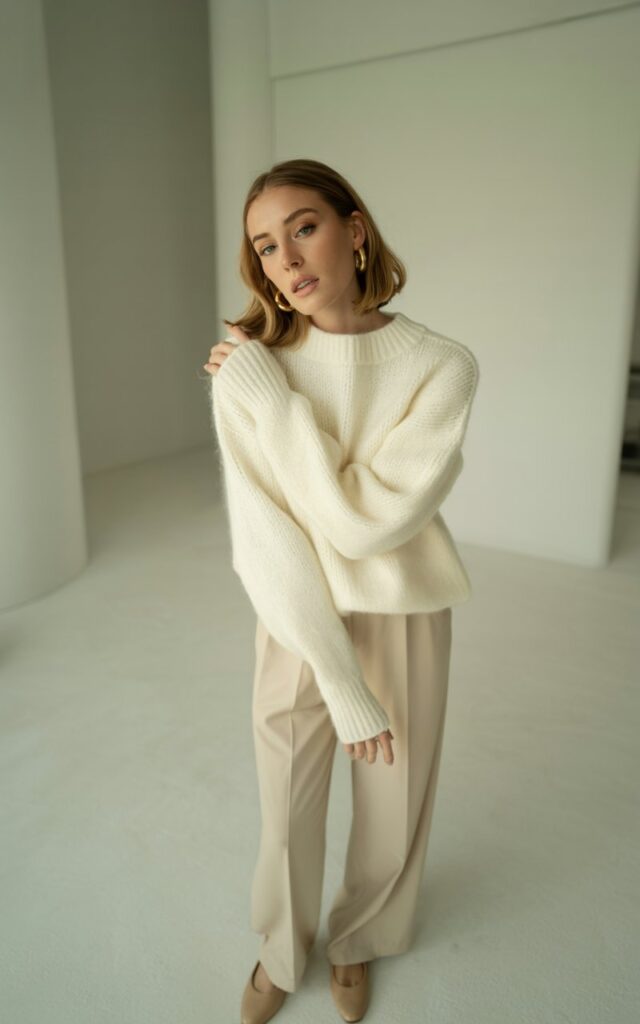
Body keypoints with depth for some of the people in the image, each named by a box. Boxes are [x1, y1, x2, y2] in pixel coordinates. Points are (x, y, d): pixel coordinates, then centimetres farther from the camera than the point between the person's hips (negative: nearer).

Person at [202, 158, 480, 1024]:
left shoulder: (441, 367, -14)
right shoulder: (245, 371, -12)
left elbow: (364, 523, -24)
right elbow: (267, 541, -16)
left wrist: (270, 394, -22)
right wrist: (342, 685, -17)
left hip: (403, 623, 0)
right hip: (296, 623, 1)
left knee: (392, 803, 19)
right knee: (287, 810, 18)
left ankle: (357, 939, 53)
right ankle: (282, 948, 52)